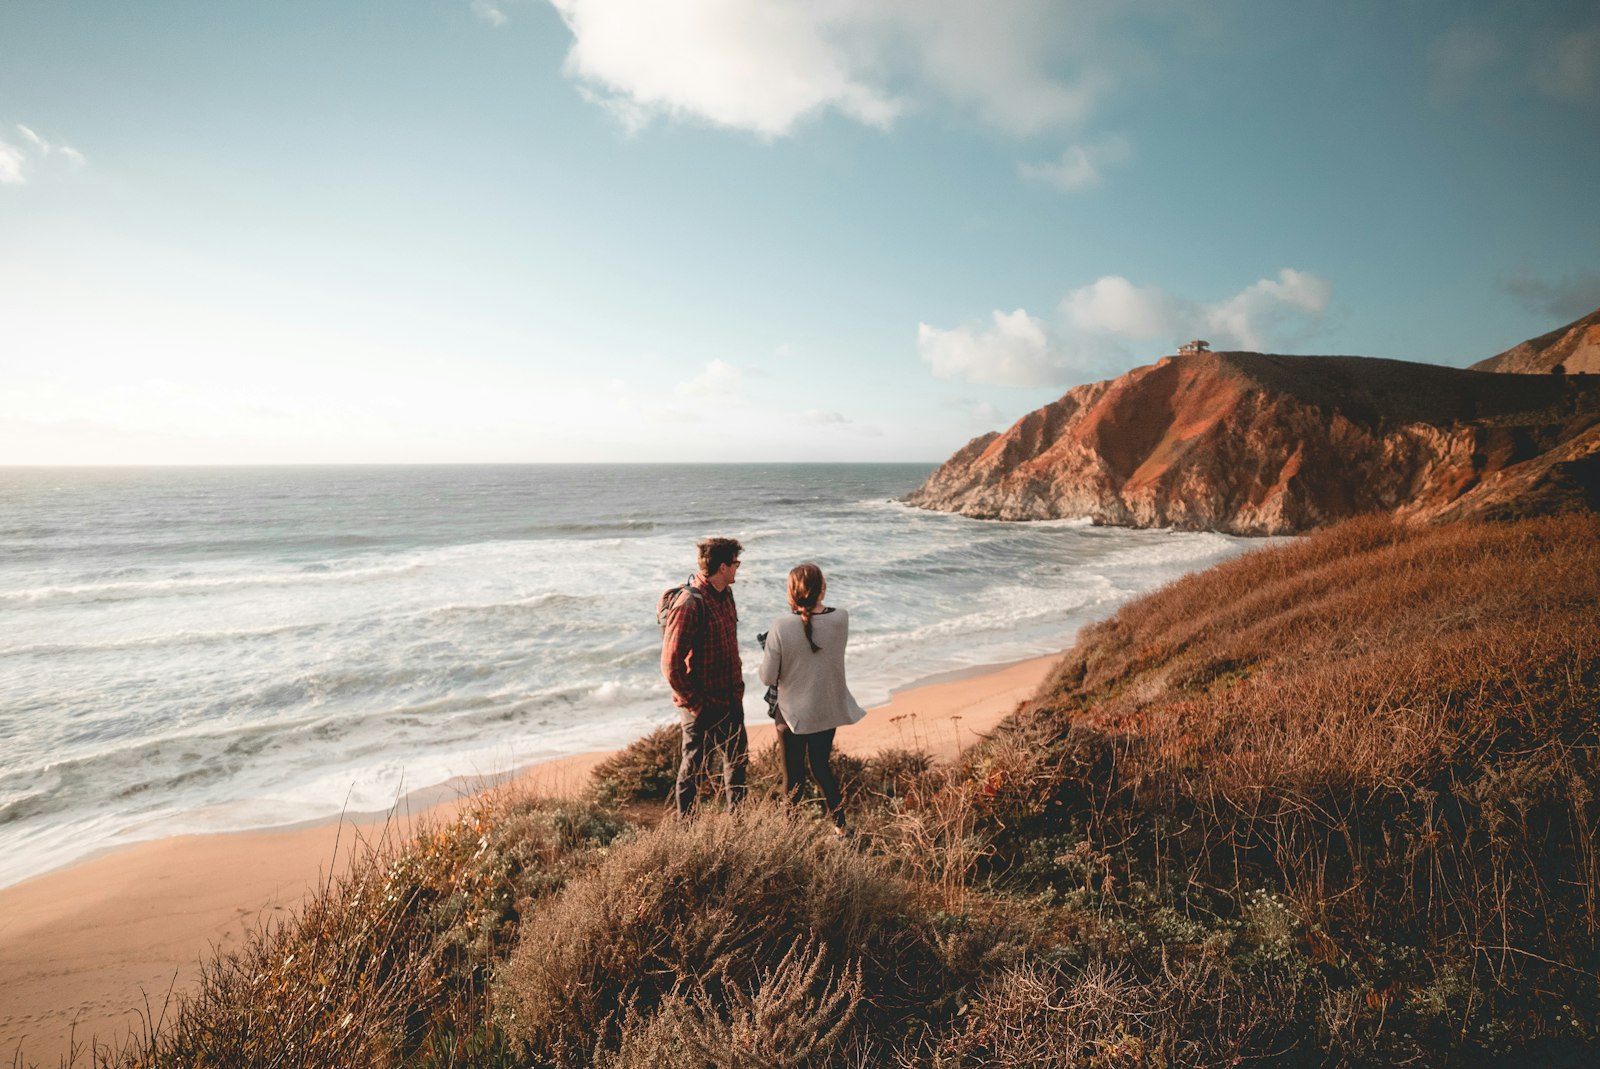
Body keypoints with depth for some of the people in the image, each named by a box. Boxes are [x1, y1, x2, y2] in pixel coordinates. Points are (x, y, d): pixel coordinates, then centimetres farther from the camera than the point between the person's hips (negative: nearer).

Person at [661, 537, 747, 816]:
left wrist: (738, 687, 12)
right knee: (694, 769, 9)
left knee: (737, 760, 21)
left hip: (730, 701, 9)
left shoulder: (725, 594, 5)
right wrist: (696, 705, -18)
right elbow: (671, 666, -23)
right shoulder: (689, 605, -24)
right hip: (703, 706, -9)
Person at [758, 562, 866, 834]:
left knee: (794, 774, 16)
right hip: (828, 710, 3)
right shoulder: (841, 619, -15)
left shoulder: (781, 627, -23)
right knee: (821, 765, 24)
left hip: (792, 712, -3)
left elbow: (767, 677, -14)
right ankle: (840, 825, 32)